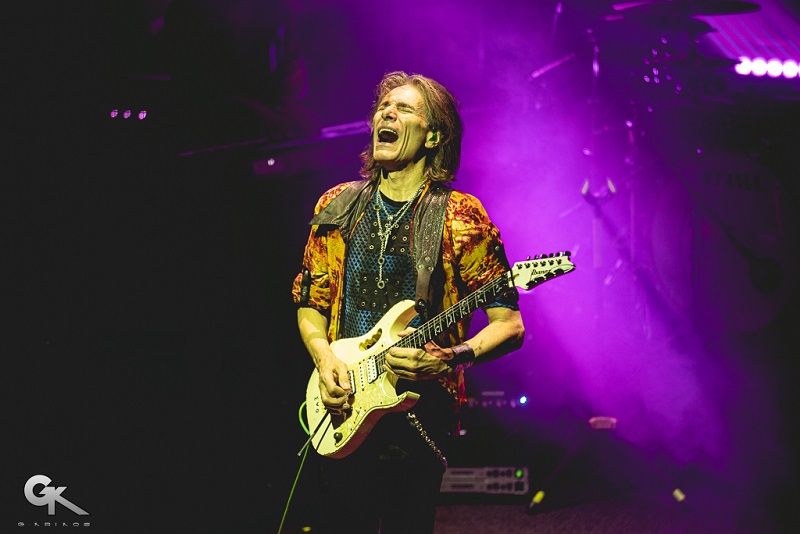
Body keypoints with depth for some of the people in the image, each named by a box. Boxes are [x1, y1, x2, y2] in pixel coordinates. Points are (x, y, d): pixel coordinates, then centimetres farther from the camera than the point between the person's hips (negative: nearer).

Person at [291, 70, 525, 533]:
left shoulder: (460, 218, -5)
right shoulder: (337, 208, 8)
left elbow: (510, 325, -6)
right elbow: (310, 302, 16)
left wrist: (452, 357, -22)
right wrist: (325, 359, -3)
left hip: (420, 409, -3)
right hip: (343, 416, 4)